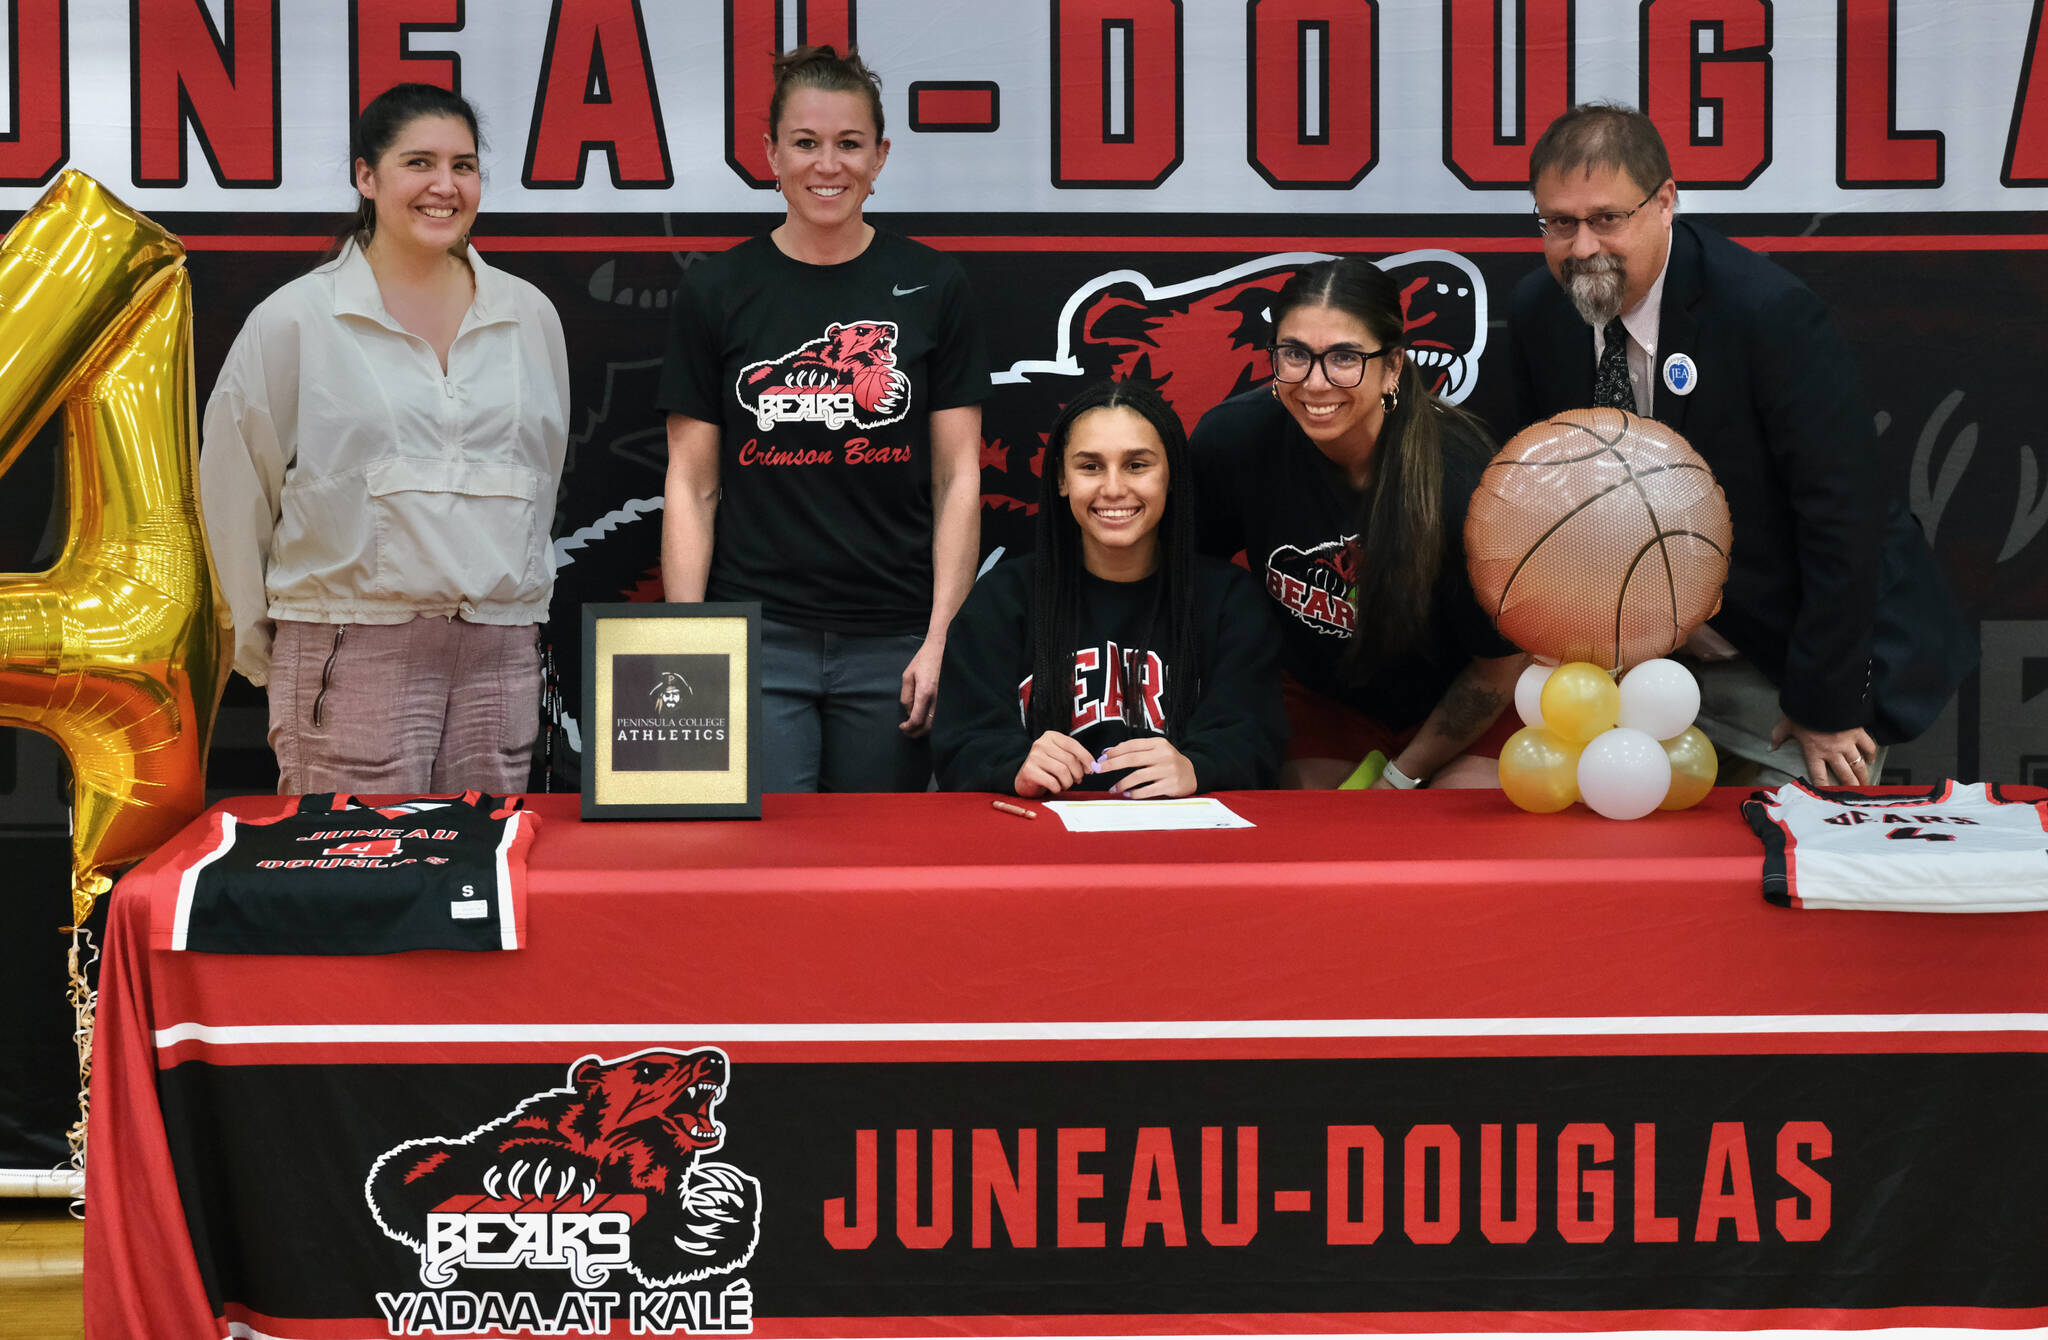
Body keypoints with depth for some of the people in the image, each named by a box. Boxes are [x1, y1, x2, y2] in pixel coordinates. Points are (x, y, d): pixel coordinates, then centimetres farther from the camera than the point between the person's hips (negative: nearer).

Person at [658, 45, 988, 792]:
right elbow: (692, 487, 4)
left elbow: (958, 479, 3)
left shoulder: (931, 289, 4)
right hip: (757, 639, -1)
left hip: (890, 644, 1)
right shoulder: (715, 294, 4)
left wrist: (942, 641, -5)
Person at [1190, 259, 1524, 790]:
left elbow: (1502, 661, -14)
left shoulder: (1461, 475, -29)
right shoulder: (1235, 439, -21)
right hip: (1320, 702, 2)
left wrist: (1402, 777, -7)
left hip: (1464, 719, -2)